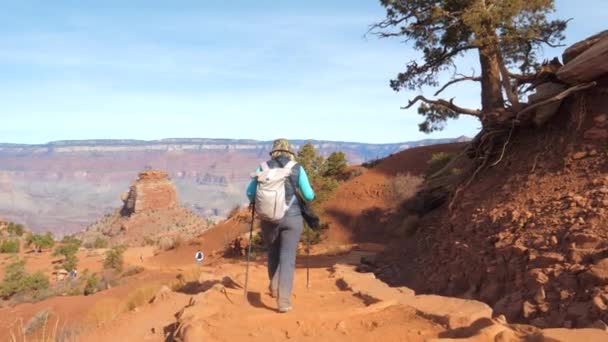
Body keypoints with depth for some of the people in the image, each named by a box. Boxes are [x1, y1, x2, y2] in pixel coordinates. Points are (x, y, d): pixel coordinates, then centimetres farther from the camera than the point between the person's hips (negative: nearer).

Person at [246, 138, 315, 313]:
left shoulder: (263, 168, 2)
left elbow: (250, 192, 1)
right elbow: (309, 195, -1)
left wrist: (255, 202, 23)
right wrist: (311, 194, 23)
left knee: (273, 254, 25)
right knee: (288, 259, 0)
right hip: (292, 217, -1)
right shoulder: (297, 169, -1)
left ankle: (274, 288, 32)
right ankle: (284, 301, -5)